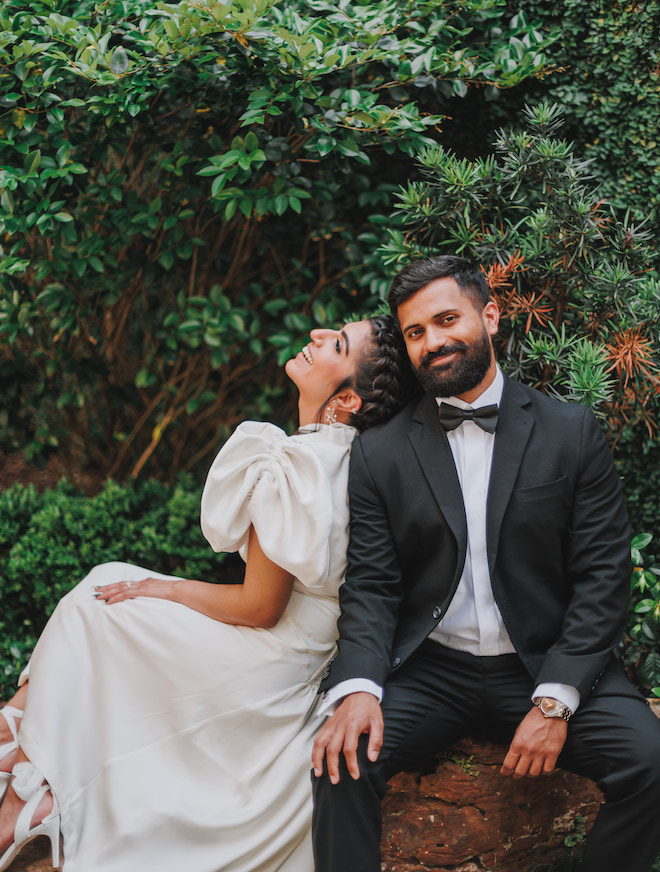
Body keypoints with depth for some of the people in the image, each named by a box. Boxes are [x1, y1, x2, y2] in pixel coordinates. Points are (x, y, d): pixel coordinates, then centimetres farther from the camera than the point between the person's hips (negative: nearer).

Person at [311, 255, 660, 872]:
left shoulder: (573, 432, 3)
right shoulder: (379, 453, 6)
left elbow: (602, 576, -1)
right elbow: (370, 586, 2)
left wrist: (555, 700, -13)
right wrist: (357, 687, -19)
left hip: (546, 666, 0)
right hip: (427, 674, 0)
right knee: (342, 760, -27)